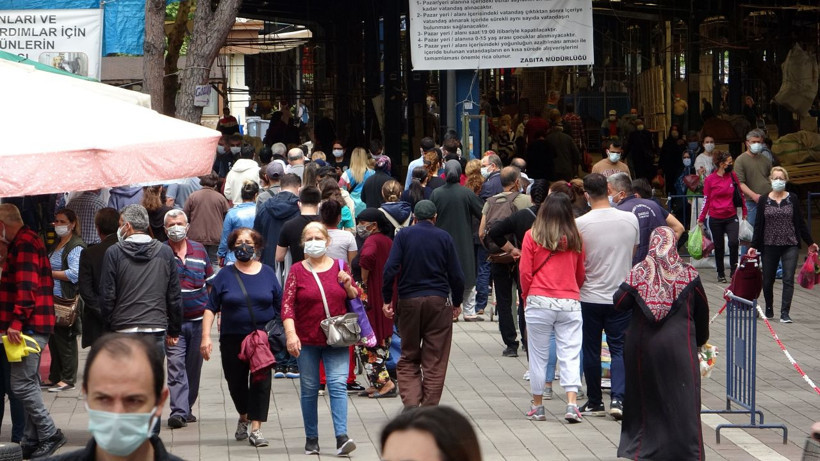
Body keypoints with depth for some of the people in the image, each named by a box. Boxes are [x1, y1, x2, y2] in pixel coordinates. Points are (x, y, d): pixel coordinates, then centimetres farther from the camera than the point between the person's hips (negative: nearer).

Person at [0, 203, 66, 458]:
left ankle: (50, 435, -4)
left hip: (29, 325, -11)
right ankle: (33, 441, 15)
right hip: (33, 325, 11)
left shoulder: (23, 244, -13)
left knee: (21, 384, -10)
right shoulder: (27, 241, 19)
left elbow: (26, 287, -23)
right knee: (28, 383, 12)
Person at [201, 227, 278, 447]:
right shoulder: (225, 276, 4)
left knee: (261, 382, -10)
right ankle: (244, 417, 37)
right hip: (233, 339, 1)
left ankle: (255, 429, -9)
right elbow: (211, 308, 3)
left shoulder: (267, 273, 6)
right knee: (236, 382, 10)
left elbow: (281, 305, 9)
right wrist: (206, 336, -6)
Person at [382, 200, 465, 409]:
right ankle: (429, 407, 1)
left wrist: (387, 300, -1)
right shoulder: (444, 237, 3)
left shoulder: (403, 235, 1)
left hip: (408, 301, 0)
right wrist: (457, 303, 15)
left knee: (408, 359, 9)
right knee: (435, 360, 4)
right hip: (437, 301, 0)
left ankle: (411, 402, -9)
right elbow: (456, 275, 3)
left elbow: (390, 269, -8)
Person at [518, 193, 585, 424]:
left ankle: (538, 406, 15)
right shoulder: (575, 239, 3)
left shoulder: (532, 236, -3)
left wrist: (526, 296, 15)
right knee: (570, 355, 2)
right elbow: (581, 274, 12)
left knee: (538, 356, 8)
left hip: (539, 302, -1)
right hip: (570, 303, 1)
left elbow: (525, 272, -1)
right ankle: (572, 404, -9)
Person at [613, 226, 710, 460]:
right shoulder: (689, 274, -2)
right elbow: (702, 310, 6)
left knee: (645, 396, 13)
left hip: (643, 346, 1)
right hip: (678, 345, -1)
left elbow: (619, 303, -6)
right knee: (683, 397, 1)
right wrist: (701, 339, 21)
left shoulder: (639, 273, -4)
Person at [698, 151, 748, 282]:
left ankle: (733, 270, -3)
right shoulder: (710, 179, -3)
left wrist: (745, 212, 13)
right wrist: (701, 219, 2)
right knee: (719, 247, 8)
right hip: (715, 219, -1)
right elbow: (706, 200, 2)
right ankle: (721, 274, 21)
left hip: (731, 217, 1)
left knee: (733, 242, -18)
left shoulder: (733, 176, 2)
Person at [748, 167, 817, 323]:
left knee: (788, 279, -9)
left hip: (790, 246, -1)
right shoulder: (764, 200, 2)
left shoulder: (792, 199, 2)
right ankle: (769, 309, 28)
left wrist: (810, 243, 11)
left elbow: (800, 222, 8)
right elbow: (758, 225, 4)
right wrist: (754, 245, 1)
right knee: (768, 280, 8)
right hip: (769, 246, 1)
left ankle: (785, 313, -9)